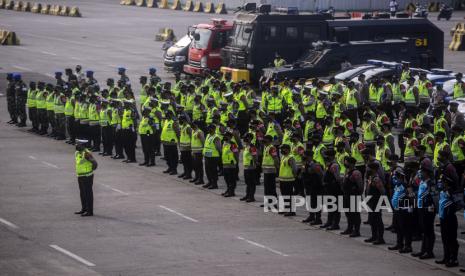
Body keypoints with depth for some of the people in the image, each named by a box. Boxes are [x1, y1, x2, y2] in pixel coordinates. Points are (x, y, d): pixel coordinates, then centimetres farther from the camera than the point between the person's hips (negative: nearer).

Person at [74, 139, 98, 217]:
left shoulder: (86, 154, -20)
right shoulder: (77, 153, 9)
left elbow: (94, 163, -21)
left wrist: (91, 170, -9)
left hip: (87, 177, -9)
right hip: (80, 176, 9)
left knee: (88, 194, -4)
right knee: (82, 193, 17)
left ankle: (90, 211, 0)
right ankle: (84, 209, 28)